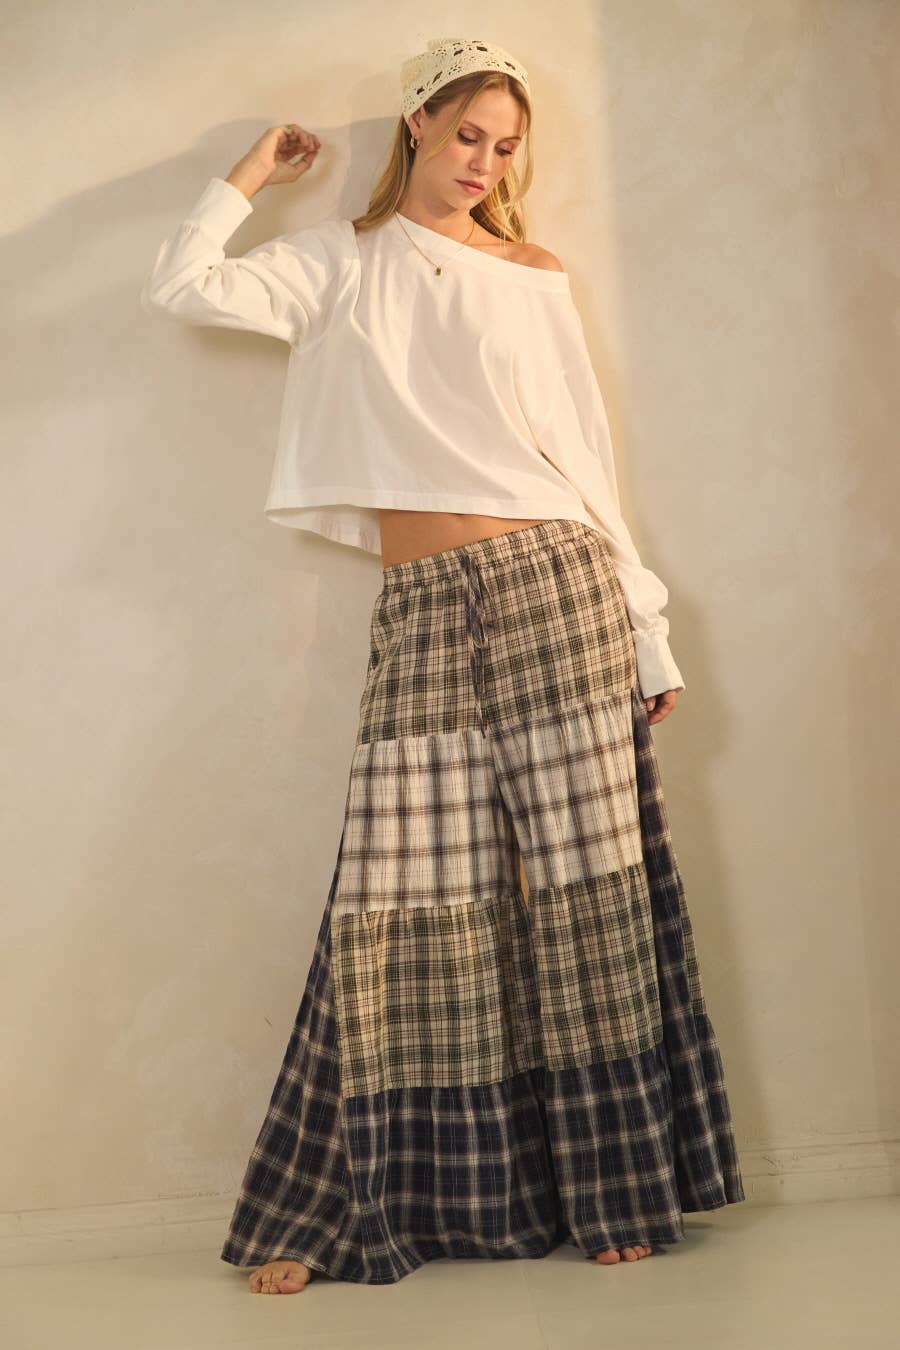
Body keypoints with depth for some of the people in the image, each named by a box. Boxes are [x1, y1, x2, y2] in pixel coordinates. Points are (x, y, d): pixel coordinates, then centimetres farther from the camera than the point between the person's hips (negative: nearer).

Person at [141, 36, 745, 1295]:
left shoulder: (537, 277, 17)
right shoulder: (342, 259, 17)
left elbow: (592, 463, 13)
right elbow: (181, 287, 3)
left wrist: (648, 637, 9)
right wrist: (251, 174, 17)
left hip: (554, 586, 0)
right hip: (421, 611, 0)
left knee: (583, 879, -1)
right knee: (403, 903, -1)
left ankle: (615, 1190, 11)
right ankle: (336, 1211, 11)